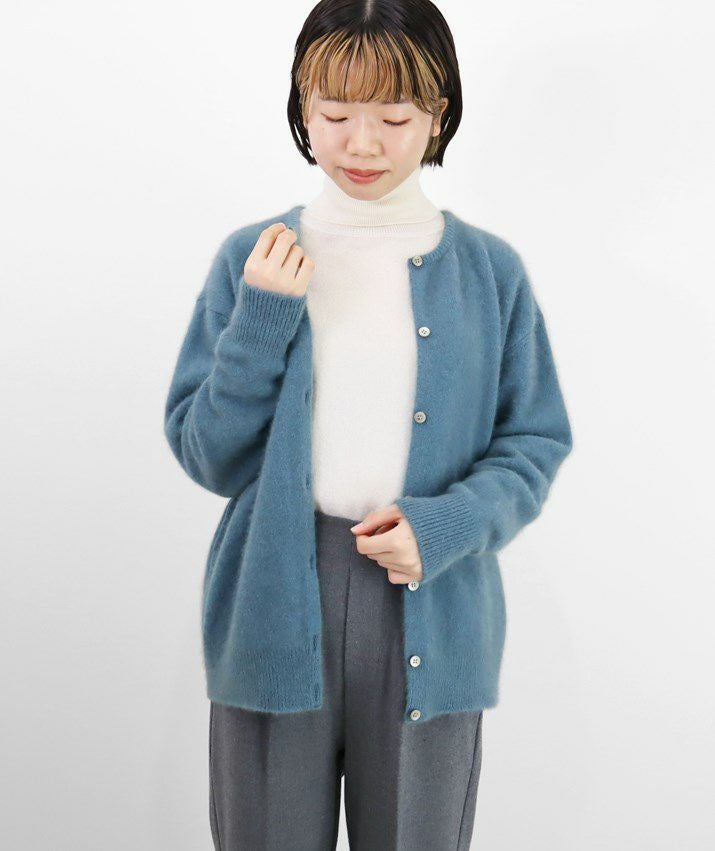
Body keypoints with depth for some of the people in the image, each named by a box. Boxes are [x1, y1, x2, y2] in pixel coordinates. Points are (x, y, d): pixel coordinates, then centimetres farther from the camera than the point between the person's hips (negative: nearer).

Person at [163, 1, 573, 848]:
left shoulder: (490, 271, 0)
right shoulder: (252, 260, 0)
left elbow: (536, 442, 3)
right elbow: (208, 458, 0)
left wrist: (446, 524, -14)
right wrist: (261, 320, -14)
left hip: (430, 615, 0)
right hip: (274, 610, 0)